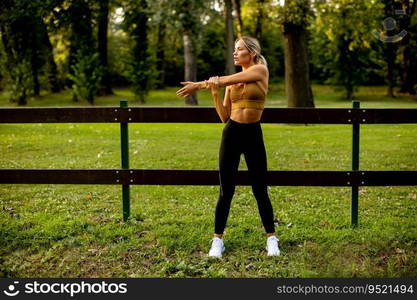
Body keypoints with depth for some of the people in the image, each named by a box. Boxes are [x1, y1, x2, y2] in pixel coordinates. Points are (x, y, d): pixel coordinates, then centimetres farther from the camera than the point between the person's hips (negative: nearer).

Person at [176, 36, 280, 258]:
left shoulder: (260, 70, -1)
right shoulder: (231, 82, 12)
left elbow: (226, 80, -12)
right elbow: (224, 116, 8)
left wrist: (200, 85, -9)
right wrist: (214, 92, -5)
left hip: (253, 134, -3)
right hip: (231, 133, 3)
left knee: (260, 190, 3)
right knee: (226, 191, 4)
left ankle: (271, 239, 18)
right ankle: (218, 240, 13)